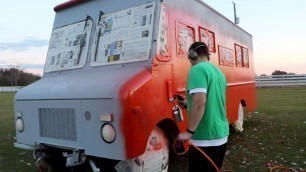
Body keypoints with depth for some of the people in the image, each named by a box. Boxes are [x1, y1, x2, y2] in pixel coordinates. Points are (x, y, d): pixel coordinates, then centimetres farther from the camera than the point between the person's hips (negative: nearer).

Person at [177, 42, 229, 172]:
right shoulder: (218, 72, 13)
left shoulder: (197, 69, -14)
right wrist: (188, 103, 28)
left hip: (204, 140, -8)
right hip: (222, 136, 9)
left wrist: (189, 132, -21)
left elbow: (200, 102, -26)